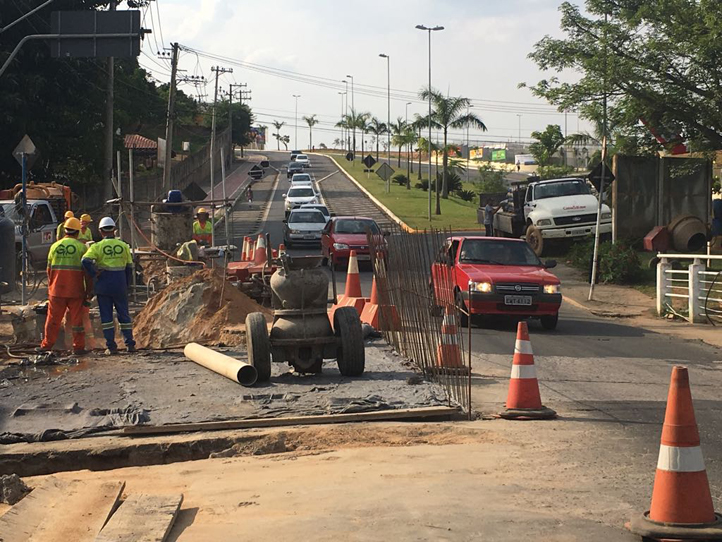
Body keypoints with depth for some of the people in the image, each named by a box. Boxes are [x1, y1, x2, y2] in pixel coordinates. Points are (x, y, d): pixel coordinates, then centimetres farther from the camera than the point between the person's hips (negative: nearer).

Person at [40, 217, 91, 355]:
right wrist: (89, 290, 2)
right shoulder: (81, 247, -4)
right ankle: (78, 346, 7)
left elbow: (49, 269, 11)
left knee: (53, 318, 10)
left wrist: (50, 287, 22)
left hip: (57, 290, 2)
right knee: (77, 318, 5)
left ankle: (47, 345, 14)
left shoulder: (55, 246, 5)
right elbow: (87, 271, -5)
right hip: (76, 291, -2)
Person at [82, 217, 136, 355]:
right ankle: (130, 344, 12)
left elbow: (86, 261, -20)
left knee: (106, 316, 5)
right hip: (120, 285, 2)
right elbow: (129, 267, 9)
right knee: (124, 314, 13)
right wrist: (126, 285, 18)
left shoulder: (97, 247, -6)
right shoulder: (123, 246, 3)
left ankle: (111, 346, 3)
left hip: (104, 285, -2)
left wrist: (94, 274, -7)